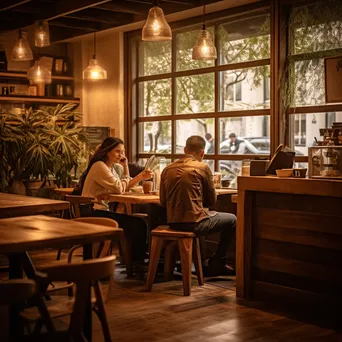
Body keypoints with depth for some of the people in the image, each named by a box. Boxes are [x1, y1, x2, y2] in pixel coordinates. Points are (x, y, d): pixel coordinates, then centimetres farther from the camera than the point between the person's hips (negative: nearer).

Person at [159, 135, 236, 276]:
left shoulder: (167, 169, 6)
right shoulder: (202, 167, -7)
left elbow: (163, 201, 12)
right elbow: (211, 201, 1)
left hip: (172, 222, 6)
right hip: (193, 223, -6)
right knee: (232, 220, 14)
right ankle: (217, 264, 20)